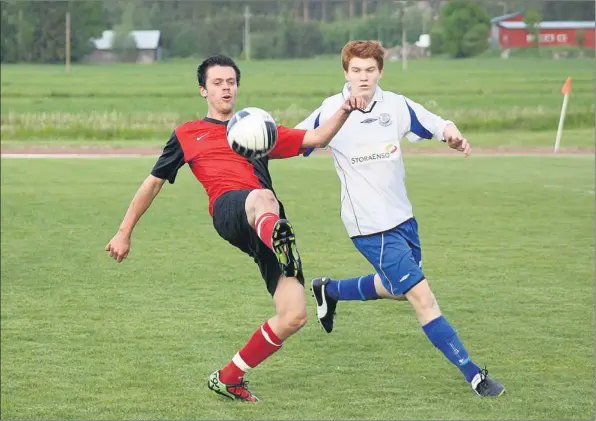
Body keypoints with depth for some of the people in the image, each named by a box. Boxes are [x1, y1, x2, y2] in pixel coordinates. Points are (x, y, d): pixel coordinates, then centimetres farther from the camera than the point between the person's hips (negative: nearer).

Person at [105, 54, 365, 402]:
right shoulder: (187, 135, 25)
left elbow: (316, 138, 22)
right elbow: (153, 183, 29)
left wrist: (344, 112, 3)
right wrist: (125, 233, 26)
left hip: (267, 228, 4)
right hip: (229, 210, -4)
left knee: (295, 315, -10)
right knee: (262, 197, -43)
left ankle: (229, 378, 6)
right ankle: (279, 242, -82)